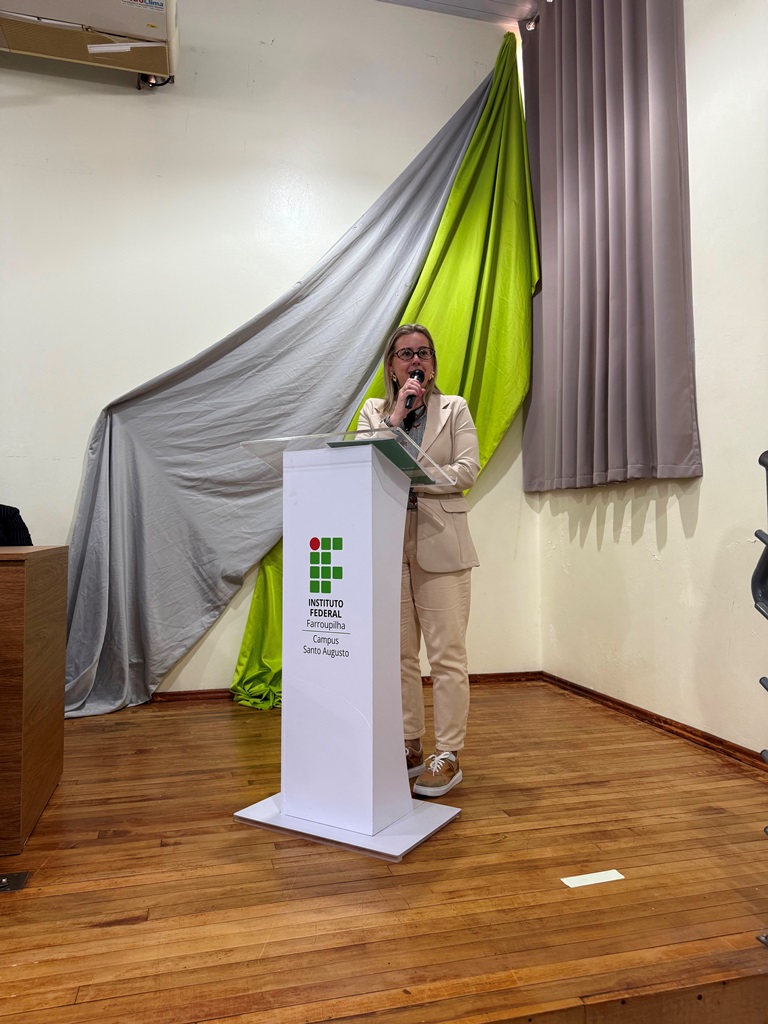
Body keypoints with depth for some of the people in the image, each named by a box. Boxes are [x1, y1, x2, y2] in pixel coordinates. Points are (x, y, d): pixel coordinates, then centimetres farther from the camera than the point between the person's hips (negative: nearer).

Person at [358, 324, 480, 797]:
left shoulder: (455, 408, 10)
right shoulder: (373, 411, 14)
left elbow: (467, 470, -2)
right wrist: (396, 416, -6)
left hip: (439, 543, -2)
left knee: (447, 655, -2)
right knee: (399, 655, 8)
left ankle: (448, 756, 9)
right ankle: (409, 747, 21)